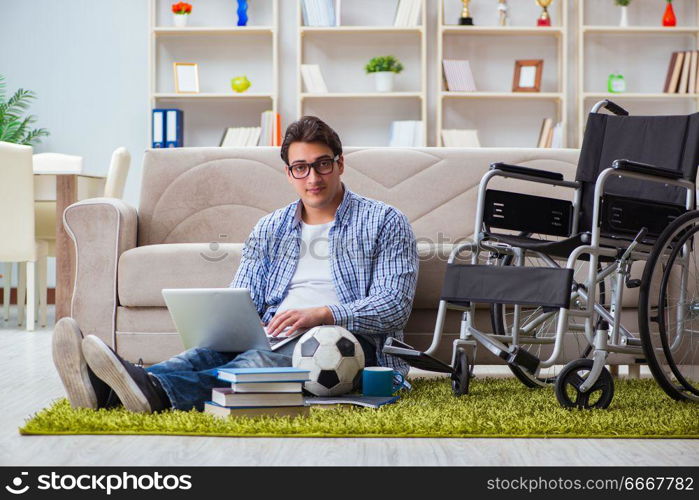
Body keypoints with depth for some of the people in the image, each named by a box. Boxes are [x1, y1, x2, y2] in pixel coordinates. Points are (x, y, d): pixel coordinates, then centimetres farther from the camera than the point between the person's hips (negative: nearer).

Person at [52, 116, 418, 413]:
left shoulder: (384, 222, 8)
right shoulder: (269, 229, 22)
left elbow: (395, 306, -3)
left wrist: (322, 314, -19)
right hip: (273, 336, 4)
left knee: (265, 360, -37)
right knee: (213, 349, -30)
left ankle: (157, 392, -65)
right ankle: (105, 389, -58)